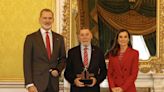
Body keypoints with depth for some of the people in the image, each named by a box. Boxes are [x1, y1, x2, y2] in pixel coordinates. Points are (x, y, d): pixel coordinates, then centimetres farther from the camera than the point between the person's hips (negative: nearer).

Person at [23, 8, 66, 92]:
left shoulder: (59, 38, 11)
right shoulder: (31, 38, 0)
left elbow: (63, 58, 18)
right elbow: (27, 63, -4)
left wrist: (58, 70, -3)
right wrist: (29, 84, -11)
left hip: (53, 84, 3)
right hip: (37, 84, -3)